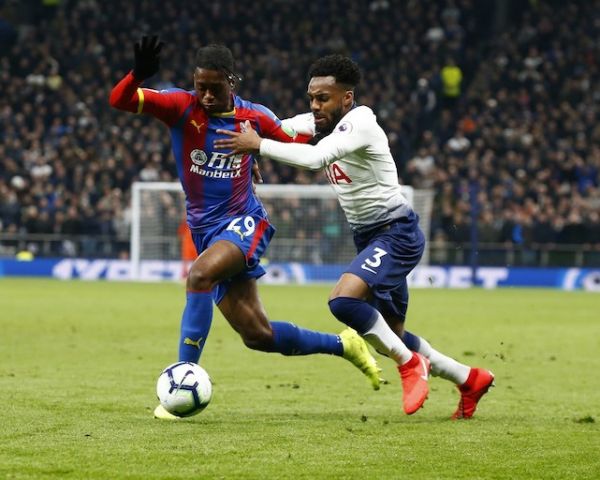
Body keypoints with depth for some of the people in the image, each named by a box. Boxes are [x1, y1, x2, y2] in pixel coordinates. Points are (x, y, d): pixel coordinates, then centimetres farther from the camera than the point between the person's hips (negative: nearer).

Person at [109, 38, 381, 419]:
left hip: (245, 222, -2)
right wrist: (139, 74, -36)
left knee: (200, 274, -34)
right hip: (205, 229, 3)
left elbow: (296, 145, 14)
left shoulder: (254, 117, -2)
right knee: (258, 335, 4)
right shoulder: (182, 106, -5)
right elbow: (119, 100, -17)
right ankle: (343, 345, 26)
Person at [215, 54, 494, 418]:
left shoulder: (359, 125, -21)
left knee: (344, 300, -29)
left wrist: (258, 145, -37)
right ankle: (470, 380, 27)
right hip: (370, 238, 10)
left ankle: (411, 364, -12)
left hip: (396, 233, -10)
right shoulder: (321, 122, 5)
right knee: (393, 336, 12)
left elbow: (315, 158, -37)